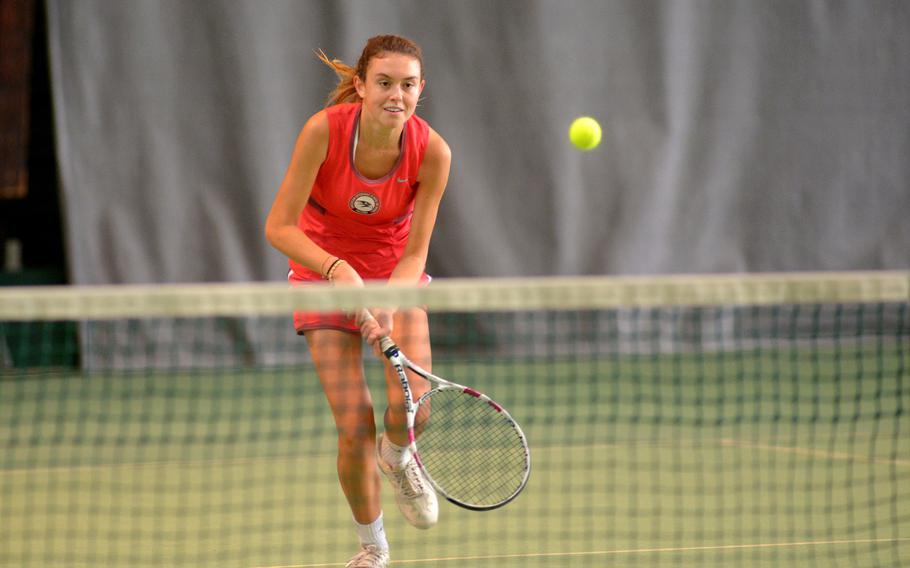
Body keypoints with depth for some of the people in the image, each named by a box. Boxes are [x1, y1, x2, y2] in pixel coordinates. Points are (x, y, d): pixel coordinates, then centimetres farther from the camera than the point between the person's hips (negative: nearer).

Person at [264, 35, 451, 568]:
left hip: (396, 275, 1)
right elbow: (279, 227, -23)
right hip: (324, 271, -1)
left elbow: (414, 254, -15)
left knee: (412, 408, -20)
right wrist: (337, 269, -38)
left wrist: (387, 306, -33)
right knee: (355, 427, -11)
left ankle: (398, 455, 21)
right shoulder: (323, 131, -26)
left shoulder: (432, 152, -21)